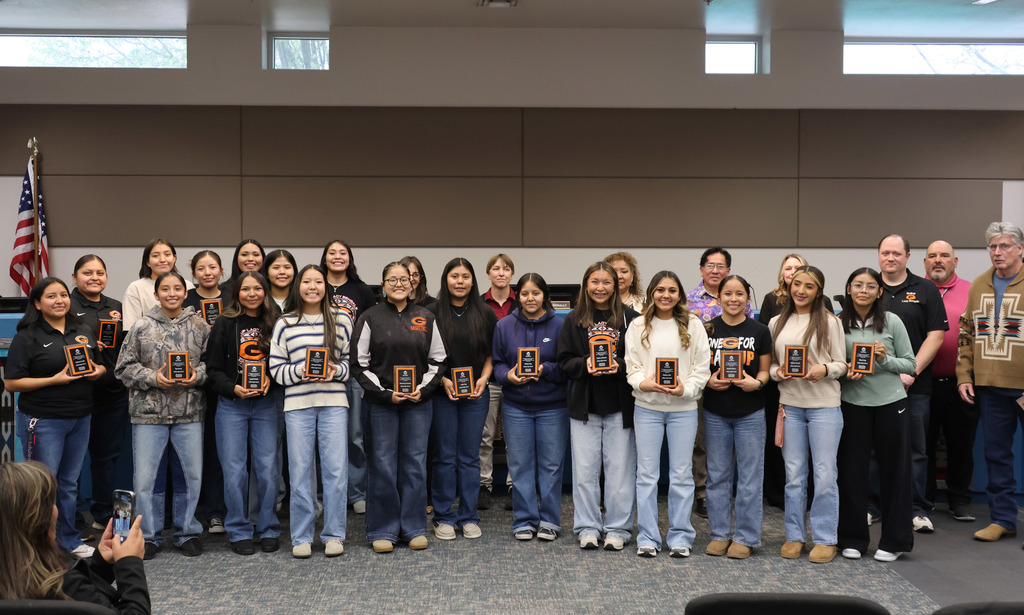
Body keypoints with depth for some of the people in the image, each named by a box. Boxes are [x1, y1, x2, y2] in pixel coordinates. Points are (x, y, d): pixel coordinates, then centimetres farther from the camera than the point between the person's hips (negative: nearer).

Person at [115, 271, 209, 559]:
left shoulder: (199, 325, 4)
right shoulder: (142, 327, 1)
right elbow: (124, 367, 2)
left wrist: (197, 374, -10)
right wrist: (153, 378, -12)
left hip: (189, 414, 1)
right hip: (149, 413, -1)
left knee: (193, 474, 7)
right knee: (144, 477, 1)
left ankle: (187, 532, 24)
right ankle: (149, 535, 18)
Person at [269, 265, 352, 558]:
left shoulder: (342, 319, 8)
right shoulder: (284, 324, 8)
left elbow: (353, 359, 10)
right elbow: (276, 368, 6)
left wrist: (336, 370, -9)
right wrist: (300, 371, -12)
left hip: (334, 402, 0)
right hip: (298, 403, 0)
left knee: (336, 469, -1)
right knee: (300, 471, 3)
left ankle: (334, 534, 12)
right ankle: (301, 537, 14)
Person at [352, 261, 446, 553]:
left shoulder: (425, 318, 8)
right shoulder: (371, 318, 1)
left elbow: (438, 360, 10)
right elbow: (360, 363, -2)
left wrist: (423, 389, -5)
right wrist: (385, 393, -10)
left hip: (419, 401, 2)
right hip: (381, 401, -2)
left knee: (415, 462, 5)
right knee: (383, 463, 1)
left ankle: (414, 528, 16)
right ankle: (383, 530, 11)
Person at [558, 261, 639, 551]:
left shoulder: (629, 317, 1)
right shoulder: (574, 320, 6)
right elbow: (564, 361, 4)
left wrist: (620, 366, -16)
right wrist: (585, 364, -14)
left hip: (620, 406, -1)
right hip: (584, 405, 1)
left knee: (620, 468, 5)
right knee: (584, 469, 5)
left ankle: (618, 528, 17)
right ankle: (587, 527, 17)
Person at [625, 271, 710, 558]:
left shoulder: (693, 325, 3)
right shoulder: (638, 326, 5)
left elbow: (702, 365, 1)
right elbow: (630, 365, 3)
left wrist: (686, 389, -15)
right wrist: (643, 383, -16)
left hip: (683, 408, 0)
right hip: (647, 407, 1)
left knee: (682, 474, 5)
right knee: (647, 473, 5)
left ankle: (680, 536, 17)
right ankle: (647, 537, 14)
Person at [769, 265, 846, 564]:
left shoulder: (830, 322, 0)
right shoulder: (777, 323, 10)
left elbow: (841, 364, 1)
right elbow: (770, 363, 13)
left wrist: (824, 370, -19)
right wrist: (777, 372, -8)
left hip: (824, 406, -3)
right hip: (789, 405, 3)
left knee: (825, 474, 0)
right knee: (794, 474, 10)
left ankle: (825, 539, 12)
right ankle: (794, 536, 20)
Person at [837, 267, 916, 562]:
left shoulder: (892, 322, -1)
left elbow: (910, 364, 2)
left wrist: (885, 359, -15)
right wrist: (846, 372, -12)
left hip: (891, 403, 0)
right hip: (853, 404, 1)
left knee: (894, 471, 6)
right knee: (852, 471, 4)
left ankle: (894, 541, 19)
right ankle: (853, 539, 18)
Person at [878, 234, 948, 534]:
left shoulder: (925, 290, 5)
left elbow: (936, 336, -1)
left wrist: (912, 371, -10)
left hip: (914, 385, -1)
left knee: (915, 450, 4)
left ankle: (918, 509, 12)